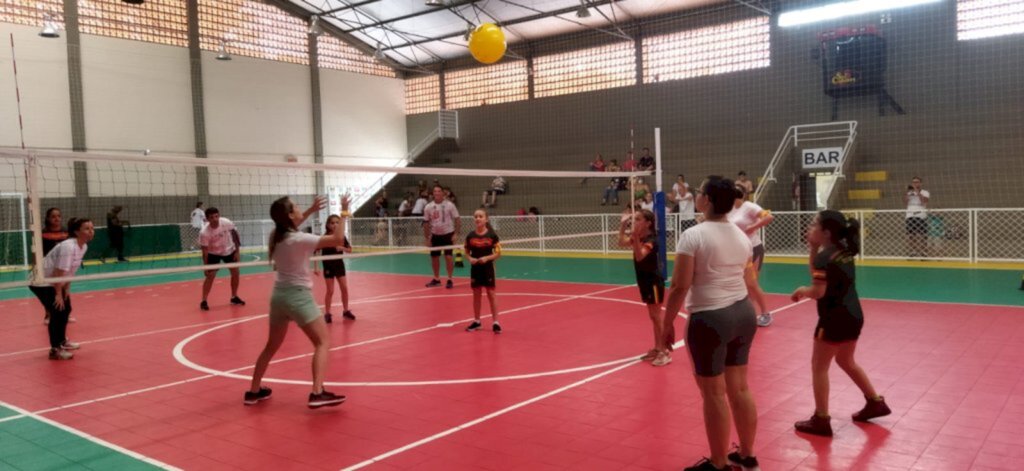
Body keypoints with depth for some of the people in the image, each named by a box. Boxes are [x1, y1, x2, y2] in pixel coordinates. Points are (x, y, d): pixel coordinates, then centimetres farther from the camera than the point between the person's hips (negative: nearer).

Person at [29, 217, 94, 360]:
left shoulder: (84, 247, 0)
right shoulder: (68, 247, -29)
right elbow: (59, 272, -29)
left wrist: (66, 290, 6)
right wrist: (58, 294, -25)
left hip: (53, 282, 10)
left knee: (66, 309, 16)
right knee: (58, 311, -14)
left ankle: (62, 341, 34)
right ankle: (55, 350, -8)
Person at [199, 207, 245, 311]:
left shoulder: (227, 223, -26)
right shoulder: (204, 233, -31)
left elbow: (235, 234, -8)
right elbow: (205, 250, -23)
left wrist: (237, 251, -8)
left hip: (229, 250, 3)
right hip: (213, 253, -3)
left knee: (235, 273, 5)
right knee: (210, 276, -12)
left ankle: (234, 297, 22)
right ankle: (204, 301, 0)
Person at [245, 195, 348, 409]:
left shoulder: (275, 236, 2)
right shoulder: (299, 240, -19)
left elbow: (290, 227, 28)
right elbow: (338, 240, -20)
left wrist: (311, 211, 23)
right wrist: (344, 213, -12)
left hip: (279, 294, 8)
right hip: (298, 295, -8)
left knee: (272, 346, 20)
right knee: (323, 342, -3)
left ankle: (253, 391, 27)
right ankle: (317, 393, -17)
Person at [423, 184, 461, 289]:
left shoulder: (449, 205, -8)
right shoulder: (428, 207, 0)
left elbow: (457, 220, -6)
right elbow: (426, 223, 6)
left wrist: (455, 234, -14)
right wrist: (427, 238, 3)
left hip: (448, 234, -3)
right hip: (435, 235, 3)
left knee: (448, 257, -9)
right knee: (434, 257, 8)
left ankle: (450, 279, 1)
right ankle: (436, 279, 23)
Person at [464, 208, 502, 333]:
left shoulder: (492, 235, -8)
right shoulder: (470, 236, -1)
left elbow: (498, 253, -5)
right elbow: (467, 252, 8)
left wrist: (487, 258, -20)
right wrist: (470, 258, -13)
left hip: (487, 268, -2)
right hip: (475, 268, 3)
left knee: (491, 294, 1)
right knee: (476, 295, 11)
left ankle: (495, 322, 7)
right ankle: (476, 321, 23)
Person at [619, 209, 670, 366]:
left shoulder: (651, 240, -21)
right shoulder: (638, 237, 4)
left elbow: (640, 256, -34)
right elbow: (622, 243, 9)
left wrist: (636, 238, -44)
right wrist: (623, 226, 0)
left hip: (654, 282, -9)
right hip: (645, 281, 9)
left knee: (657, 316, -4)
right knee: (653, 317, 15)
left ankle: (665, 352, 2)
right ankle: (657, 349, 25)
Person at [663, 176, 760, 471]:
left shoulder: (693, 235, -15)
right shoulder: (741, 236, 7)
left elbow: (680, 287, -16)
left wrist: (667, 323, -6)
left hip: (710, 319, -7)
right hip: (743, 313, 7)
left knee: (713, 393, 4)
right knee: (740, 388, 16)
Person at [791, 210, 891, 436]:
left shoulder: (824, 256, -18)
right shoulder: (844, 251, 7)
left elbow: (818, 291, -23)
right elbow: (817, 272, 18)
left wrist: (802, 290, -4)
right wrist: (814, 247, 7)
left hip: (835, 318, -9)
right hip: (853, 315, 9)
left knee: (819, 367, 3)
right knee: (846, 361, 27)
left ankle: (821, 420, 7)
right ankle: (875, 402, 35)